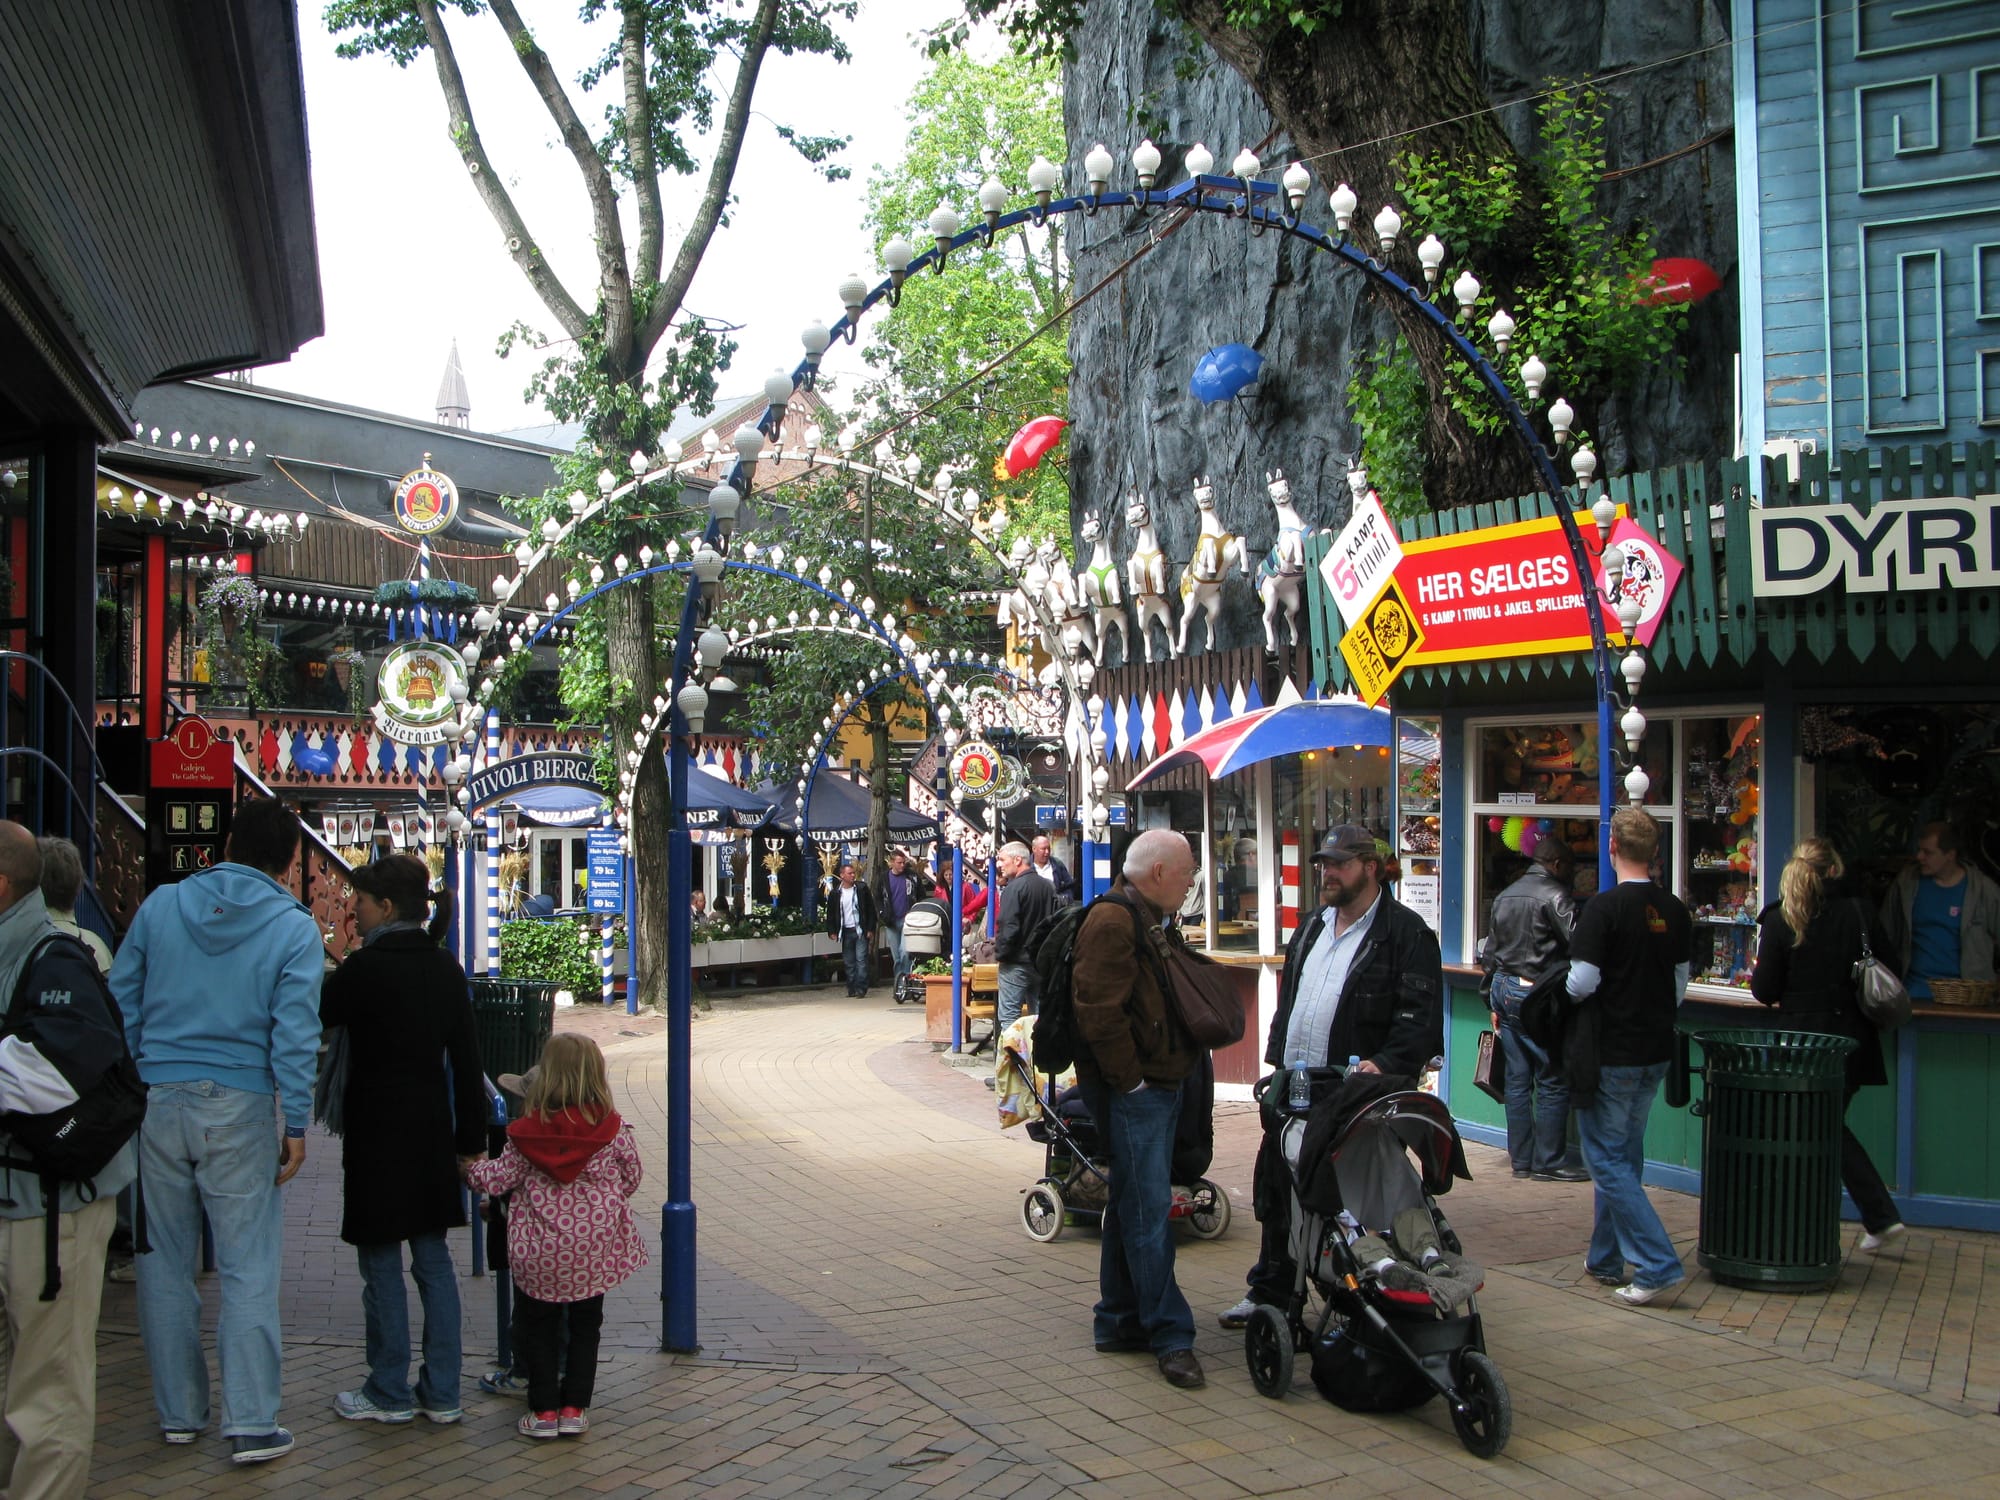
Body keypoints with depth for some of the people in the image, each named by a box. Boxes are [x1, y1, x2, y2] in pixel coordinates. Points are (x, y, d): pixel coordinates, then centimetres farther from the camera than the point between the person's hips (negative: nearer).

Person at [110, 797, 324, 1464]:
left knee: (165, 1262, 13)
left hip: (156, 1101, 3)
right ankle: (251, 1423, 3)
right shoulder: (294, 928, -4)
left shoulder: (161, 905, 6)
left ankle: (178, 1412, 23)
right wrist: (297, 1125, -4)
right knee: (248, 1267, 2)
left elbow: (120, 1007, 7)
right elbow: (294, 1033, -9)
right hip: (238, 1107, -3)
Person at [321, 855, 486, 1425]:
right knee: (433, 1258, 11)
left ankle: (390, 1393, 15)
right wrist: (471, 1136, 11)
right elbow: (466, 1059, 6)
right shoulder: (446, 967, 4)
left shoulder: (365, 967, -14)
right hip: (432, 1131, 6)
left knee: (381, 1262, 5)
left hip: (379, 1129, -6)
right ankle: (441, 1393, 16)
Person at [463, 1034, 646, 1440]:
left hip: (540, 1253, 0)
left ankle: (544, 1410, 16)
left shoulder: (528, 1132, -12)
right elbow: (630, 1179, 1)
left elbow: (500, 1178, -3)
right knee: (585, 1326, 15)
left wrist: (472, 1168, 18)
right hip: (595, 1253, 1)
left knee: (538, 1327, 16)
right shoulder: (613, 1129, -11)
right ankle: (575, 1408, 16)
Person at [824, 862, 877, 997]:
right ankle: (852, 989, 13)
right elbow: (830, 914, 11)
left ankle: (861, 988, -7)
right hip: (845, 932, 3)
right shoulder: (836, 893, 5)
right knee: (848, 962, 6)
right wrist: (832, 931, 3)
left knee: (861, 960, -9)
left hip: (860, 930, -3)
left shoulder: (862, 889, 0)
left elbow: (871, 910, 2)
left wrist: (870, 929, -4)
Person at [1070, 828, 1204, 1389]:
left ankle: (1119, 1322, 24)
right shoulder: (1111, 922, -16)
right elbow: (1098, 1012, -24)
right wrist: (1131, 1081, -18)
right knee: (1148, 1210, -6)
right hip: (1131, 1091, -11)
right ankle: (1169, 1335, -1)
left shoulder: (1144, 921, 18)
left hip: (1156, 1088, 11)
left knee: (1132, 1205, 15)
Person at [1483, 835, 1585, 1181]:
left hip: (1503, 988, 8)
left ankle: (1521, 1158, 14)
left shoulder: (1505, 896, 15)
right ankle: (1549, 1161, 1)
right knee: (1552, 1081, -1)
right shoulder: (1554, 896, -10)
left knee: (1517, 1078, 11)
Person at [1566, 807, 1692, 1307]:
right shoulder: (1674, 909, 3)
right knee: (1624, 1155, 17)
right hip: (1656, 1049, 7)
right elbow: (1680, 984, 12)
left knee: (1607, 1159, 0)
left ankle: (1657, 1265, -6)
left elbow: (1582, 983, -20)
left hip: (1610, 1053, -7)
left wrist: (1564, 992, 2)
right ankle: (1607, 1259, 25)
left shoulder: (1604, 907, -17)